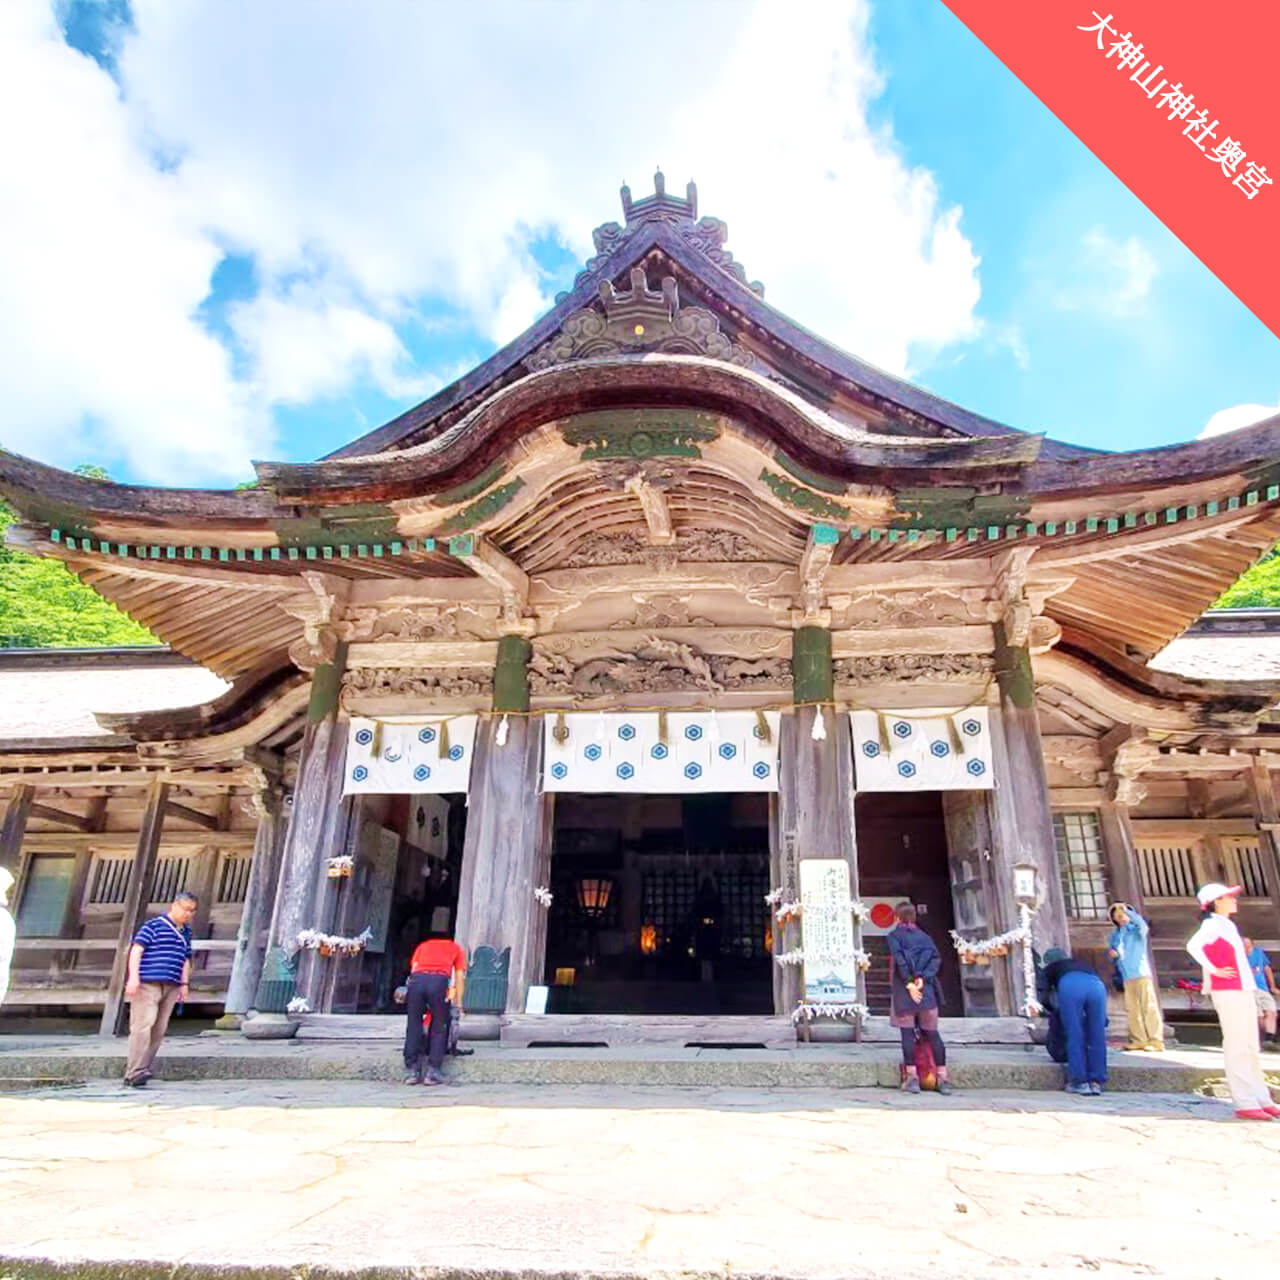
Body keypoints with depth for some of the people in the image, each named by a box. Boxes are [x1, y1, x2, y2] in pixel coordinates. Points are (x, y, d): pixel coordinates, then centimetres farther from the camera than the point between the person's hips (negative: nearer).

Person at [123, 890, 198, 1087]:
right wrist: (133, 976, -16)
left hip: (171, 987, 7)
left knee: (159, 1030, 5)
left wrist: (184, 984, 17)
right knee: (143, 1025, -12)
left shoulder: (186, 932, 19)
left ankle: (142, 1069, 12)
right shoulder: (154, 925, -2)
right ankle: (135, 1071, -12)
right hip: (147, 983, -7)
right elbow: (137, 949, -7)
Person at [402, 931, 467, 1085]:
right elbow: (459, 976, 26)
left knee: (413, 1027, 13)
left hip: (416, 979, 1)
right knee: (439, 1029, 11)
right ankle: (433, 1071, 8)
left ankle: (411, 1071, 14)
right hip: (439, 980, -1)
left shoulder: (422, 946, 37)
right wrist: (459, 1003, 29)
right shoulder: (456, 948, 33)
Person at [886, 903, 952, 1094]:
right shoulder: (924, 936, 15)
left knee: (907, 1032, 0)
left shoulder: (894, 935, 4)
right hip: (926, 989, 3)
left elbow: (899, 960, -11)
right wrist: (923, 978, -7)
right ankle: (943, 1078, 6)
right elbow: (936, 958, 1)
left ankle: (912, 1078, -4)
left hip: (904, 989, -3)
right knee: (932, 1032, 8)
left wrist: (909, 983, -12)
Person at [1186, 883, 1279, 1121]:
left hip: (1243, 991, 9)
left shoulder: (1228, 925, 17)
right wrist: (1214, 970, -22)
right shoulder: (1212, 925, -11)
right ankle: (1245, 1103, -4)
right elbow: (1193, 945, -29)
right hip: (1227, 992, -9)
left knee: (1251, 1048, 14)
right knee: (1237, 1048, -7)